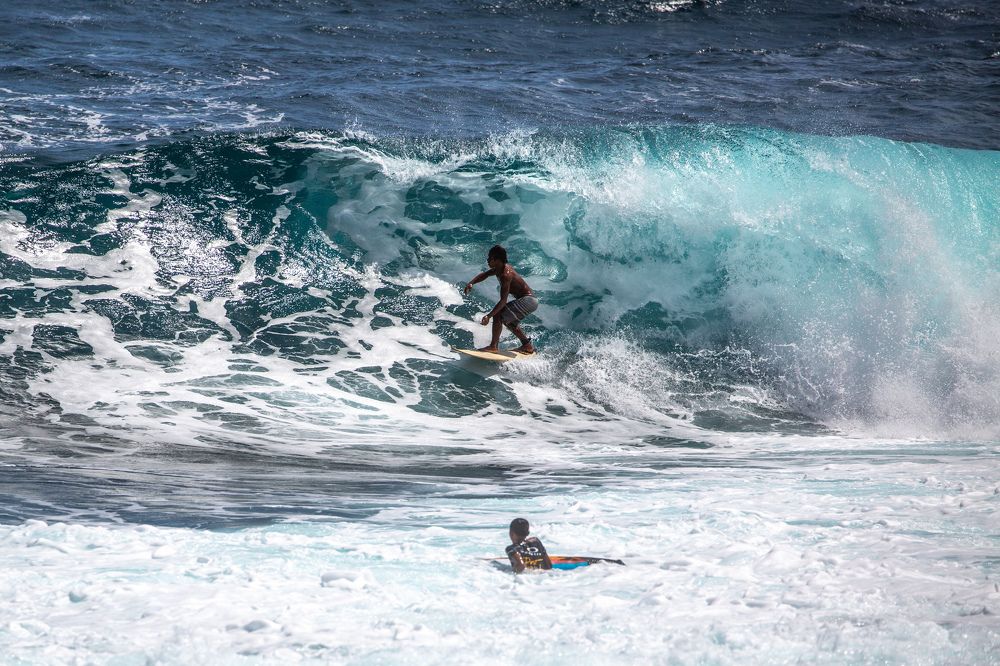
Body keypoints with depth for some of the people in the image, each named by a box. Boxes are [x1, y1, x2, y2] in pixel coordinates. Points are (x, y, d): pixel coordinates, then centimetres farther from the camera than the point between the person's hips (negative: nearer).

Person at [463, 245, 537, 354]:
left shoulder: (505, 274, -26)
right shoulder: (500, 268, 4)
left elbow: (503, 300, -31)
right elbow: (485, 274, 22)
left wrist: (489, 316, -36)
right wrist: (471, 283, 5)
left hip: (528, 301, -11)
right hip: (529, 300, 11)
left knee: (498, 315, -18)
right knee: (508, 320, 28)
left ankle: (494, 346, -13)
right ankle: (527, 346, 36)